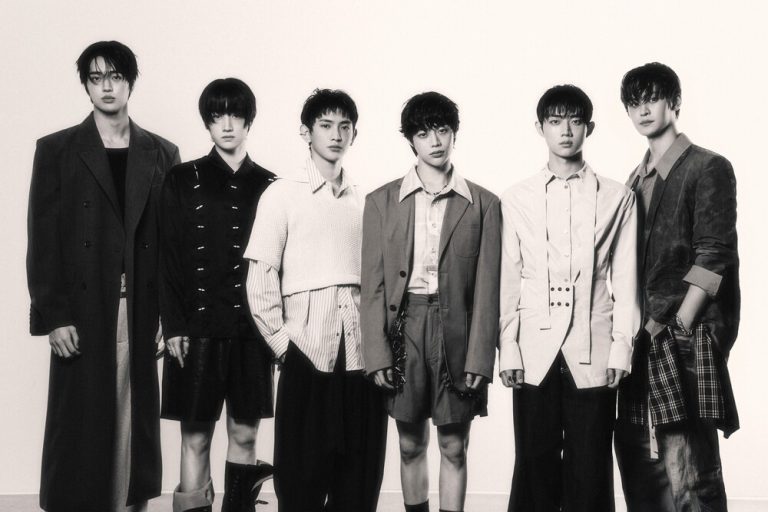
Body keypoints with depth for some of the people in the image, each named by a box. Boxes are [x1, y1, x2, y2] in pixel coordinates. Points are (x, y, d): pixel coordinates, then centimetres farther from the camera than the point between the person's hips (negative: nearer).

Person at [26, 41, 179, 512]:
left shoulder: (162, 154, 10)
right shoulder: (57, 151, 4)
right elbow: (43, 240, 0)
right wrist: (53, 316, -8)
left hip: (142, 312, 2)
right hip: (83, 311, -2)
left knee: (135, 427, 5)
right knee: (80, 429, 1)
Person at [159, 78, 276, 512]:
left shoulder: (269, 186, 7)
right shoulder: (183, 182, 4)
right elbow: (168, 259, 1)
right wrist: (174, 327, -6)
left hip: (253, 328, 1)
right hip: (199, 326, -1)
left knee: (245, 435, 7)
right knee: (196, 437, 2)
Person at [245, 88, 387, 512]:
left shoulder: (365, 202, 12)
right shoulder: (282, 195, 4)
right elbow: (261, 277, 0)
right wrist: (281, 340, -6)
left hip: (363, 352, 3)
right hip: (308, 351, -3)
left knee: (360, 476, 6)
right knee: (302, 476, 1)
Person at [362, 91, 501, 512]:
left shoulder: (482, 204, 2)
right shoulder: (382, 202, 4)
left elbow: (486, 288, -1)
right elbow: (373, 285, 2)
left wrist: (479, 358, -7)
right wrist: (377, 354, -5)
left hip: (457, 329, -1)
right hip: (403, 326, 1)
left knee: (453, 448, 5)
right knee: (411, 445, 11)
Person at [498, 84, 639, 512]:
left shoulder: (618, 198, 6)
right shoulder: (517, 200, 7)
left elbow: (626, 281, 4)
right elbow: (509, 281, 6)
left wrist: (622, 348, -3)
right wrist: (508, 349, 1)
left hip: (593, 352, 0)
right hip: (535, 352, 1)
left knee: (590, 468, 2)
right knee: (535, 464, 4)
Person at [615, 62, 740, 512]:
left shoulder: (709, 168, -3)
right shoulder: (637, 180, 18)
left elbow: (713, 258, -10)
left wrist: (676, 329, -14)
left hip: (685, 338, -7)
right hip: (641, 338, 7)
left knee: (688, 473, -7)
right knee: (638, 461, 9)